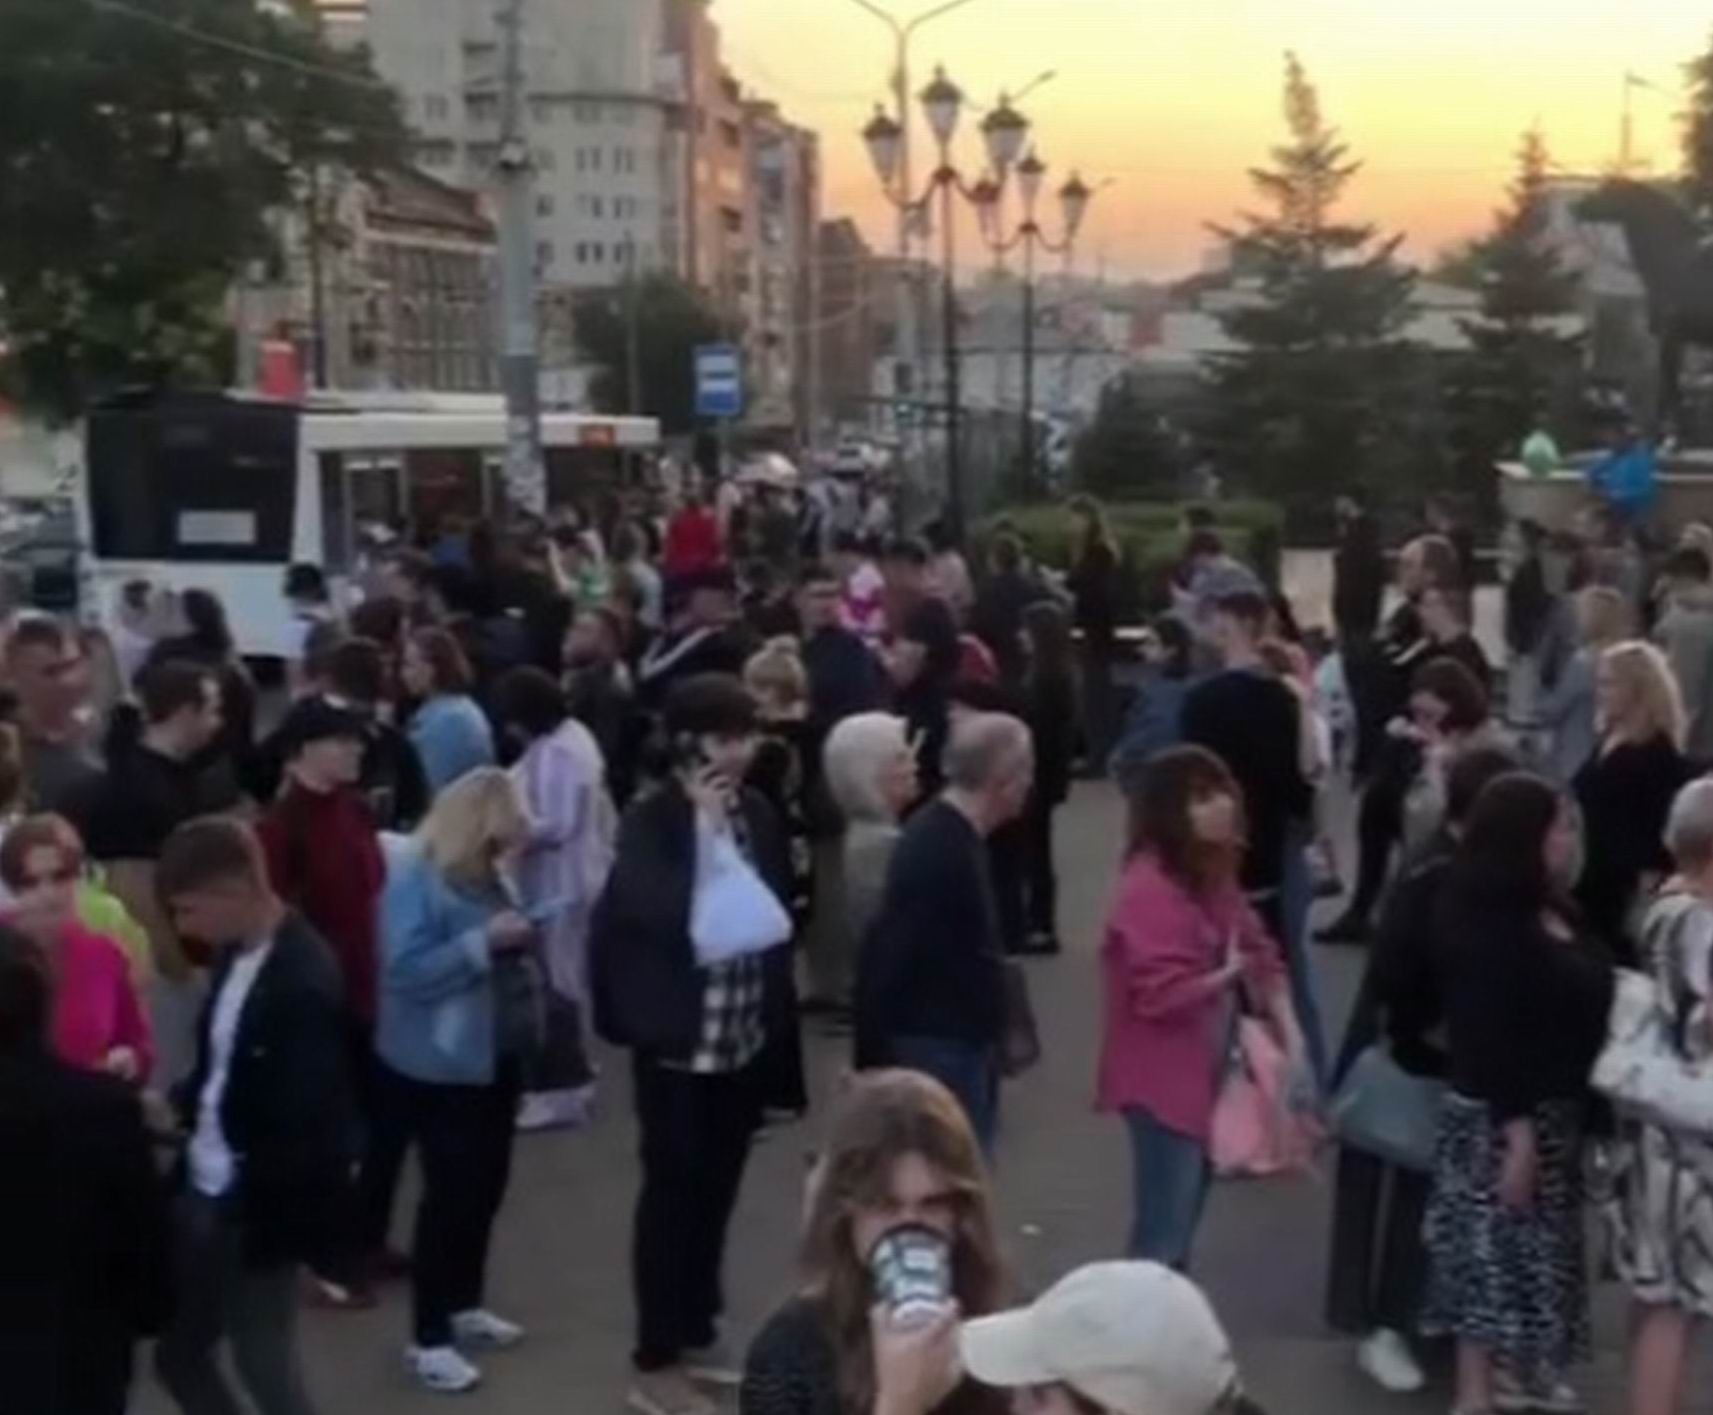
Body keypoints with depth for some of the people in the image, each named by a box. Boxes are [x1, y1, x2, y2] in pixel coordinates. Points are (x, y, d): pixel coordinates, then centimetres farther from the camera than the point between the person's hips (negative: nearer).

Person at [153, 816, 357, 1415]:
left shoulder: (303, 981, -24)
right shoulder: (236, 954, 3)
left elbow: (305, 1122, -24)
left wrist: (251, 1207, -21)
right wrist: (183, 1104, -1)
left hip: (258, 1208, -9)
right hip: (205, 1190, 9)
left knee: (263, 1361, 5)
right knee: (178, 1350, 17)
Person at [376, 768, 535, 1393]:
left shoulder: (483, 874, 6)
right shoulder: (414, 876, -17)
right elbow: (406, 970, -24)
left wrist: (518, 940, -4)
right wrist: (483, 941, -29)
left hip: (493, 1054, 8)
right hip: (436, 1066, -8)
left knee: (487, 1183, 15)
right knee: (449, 1192, -3)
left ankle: (464, 1305, 33)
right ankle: (428, 1337, 8)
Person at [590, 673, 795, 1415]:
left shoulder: (757, 813, 3)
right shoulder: (649, 820, -12)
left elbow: (780, 908, 10)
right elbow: (657, 913, -26)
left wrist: (775, 1012, 5)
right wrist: (701, 824, -25)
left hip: (743, 1036, 5)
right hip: (677, 1040, -5)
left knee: (717, 1189, 15)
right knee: (672, 1190, 2)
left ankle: (696, 1334, 30)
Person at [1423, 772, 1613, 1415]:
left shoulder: (1555, 913, 7)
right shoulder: (1489, 926, -21)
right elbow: (1489, 1039, -23)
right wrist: (1517, 1134, -23)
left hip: (1553, 1111, 9)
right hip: (1500, 1119, -9)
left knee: (1534, 1249, 19)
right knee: (1493, 1252, -1)